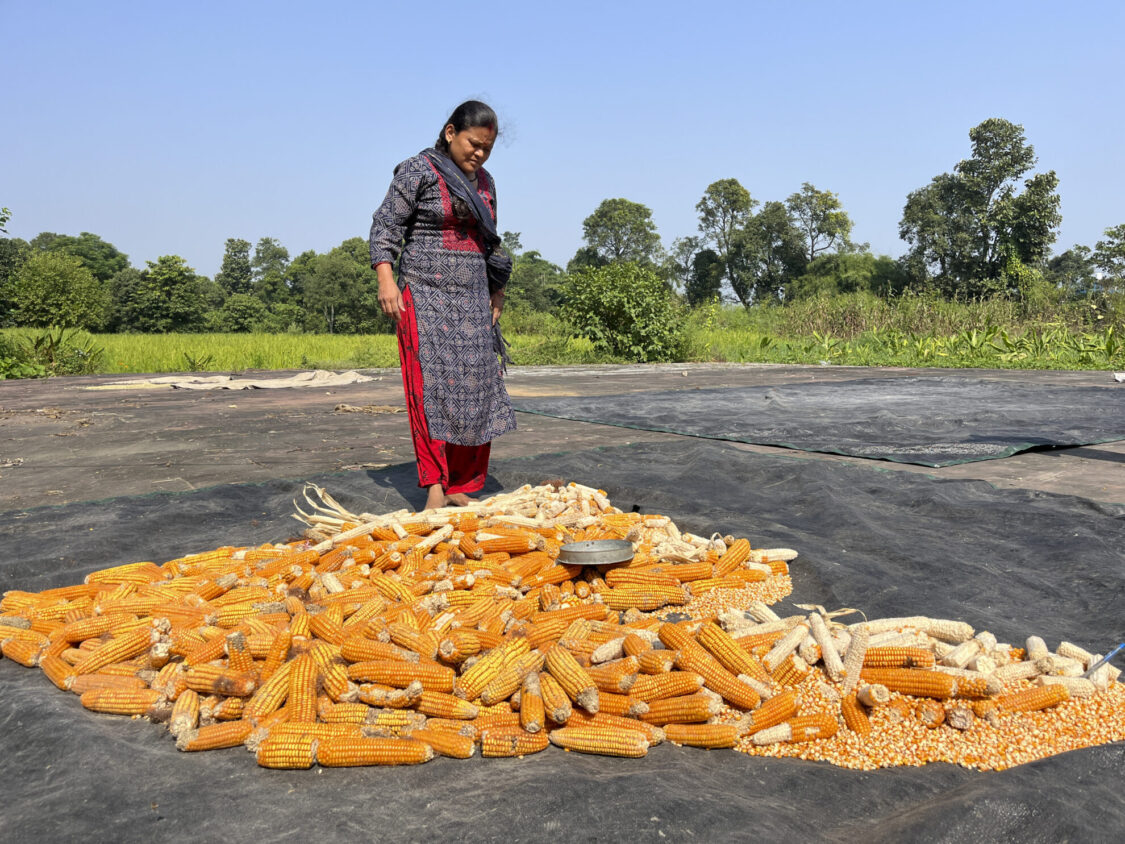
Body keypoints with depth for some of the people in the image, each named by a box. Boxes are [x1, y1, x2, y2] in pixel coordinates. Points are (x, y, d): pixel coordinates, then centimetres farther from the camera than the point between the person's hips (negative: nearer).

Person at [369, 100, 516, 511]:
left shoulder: (485, 183, 16)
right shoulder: (418, 171, -3)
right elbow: (385, 225, -5)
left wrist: (496, 292, 21)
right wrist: (386, 278, -16)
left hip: (472, 300, 6)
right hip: (425, 296, -6)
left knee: (475, 389, 0)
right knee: (432, 384, -13)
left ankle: (460, 486, 7)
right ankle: (434, 485, -14)